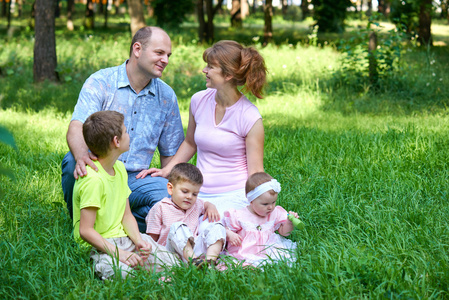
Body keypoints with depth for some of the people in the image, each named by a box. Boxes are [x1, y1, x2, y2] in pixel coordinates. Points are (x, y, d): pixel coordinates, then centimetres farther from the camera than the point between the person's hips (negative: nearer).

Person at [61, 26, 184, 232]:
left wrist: (169, 186, -3)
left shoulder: (167, 96, 9)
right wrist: (82, 156, -43)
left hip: (134, 180, 2)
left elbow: (170, 152, 17)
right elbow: (76, 128, -19)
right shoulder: (100, 82, -3)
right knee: (73, 160, -35)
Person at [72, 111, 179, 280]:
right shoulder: (93, 179, -21)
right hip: (100, 245, -8)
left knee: (172, 263, -8)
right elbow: (85, 230, -22)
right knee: (119, 273, -37)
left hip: (123, 237, 8)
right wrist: (118, 252, -28)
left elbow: (127, 215, 11)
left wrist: (138, 240, -8)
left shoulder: (120, 168, 9)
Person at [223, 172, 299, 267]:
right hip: (245, 251, -4)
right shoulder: (239, 216, -4)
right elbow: (225, 229, 5)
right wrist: (230, 234, -18)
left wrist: (289, 222, -10)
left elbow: (284, 232, 10)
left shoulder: (275, 213, 8)